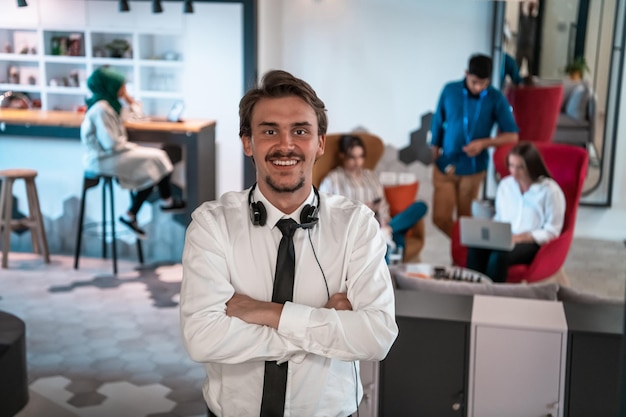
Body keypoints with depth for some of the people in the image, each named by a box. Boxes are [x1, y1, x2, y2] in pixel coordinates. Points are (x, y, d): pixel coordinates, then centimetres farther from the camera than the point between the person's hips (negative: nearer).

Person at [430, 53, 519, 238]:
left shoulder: (496, 99, -9)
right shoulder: (449, 90, -5)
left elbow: (512, 135, -7)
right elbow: (438, 124, 5)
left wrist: (483, 143, -20)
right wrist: (435, 156, 6)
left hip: (473, 168, -1)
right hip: (444, 166, 2)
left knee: (465, 219, 10)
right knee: (440, 218, -1)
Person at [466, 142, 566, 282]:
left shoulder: (550, 190, -4)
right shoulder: (505, 184, 13)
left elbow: (552, 231, -5)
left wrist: (519, 238, -17)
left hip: (533, 244, -4)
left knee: (499, 255, -38)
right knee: (476, 249, -31)